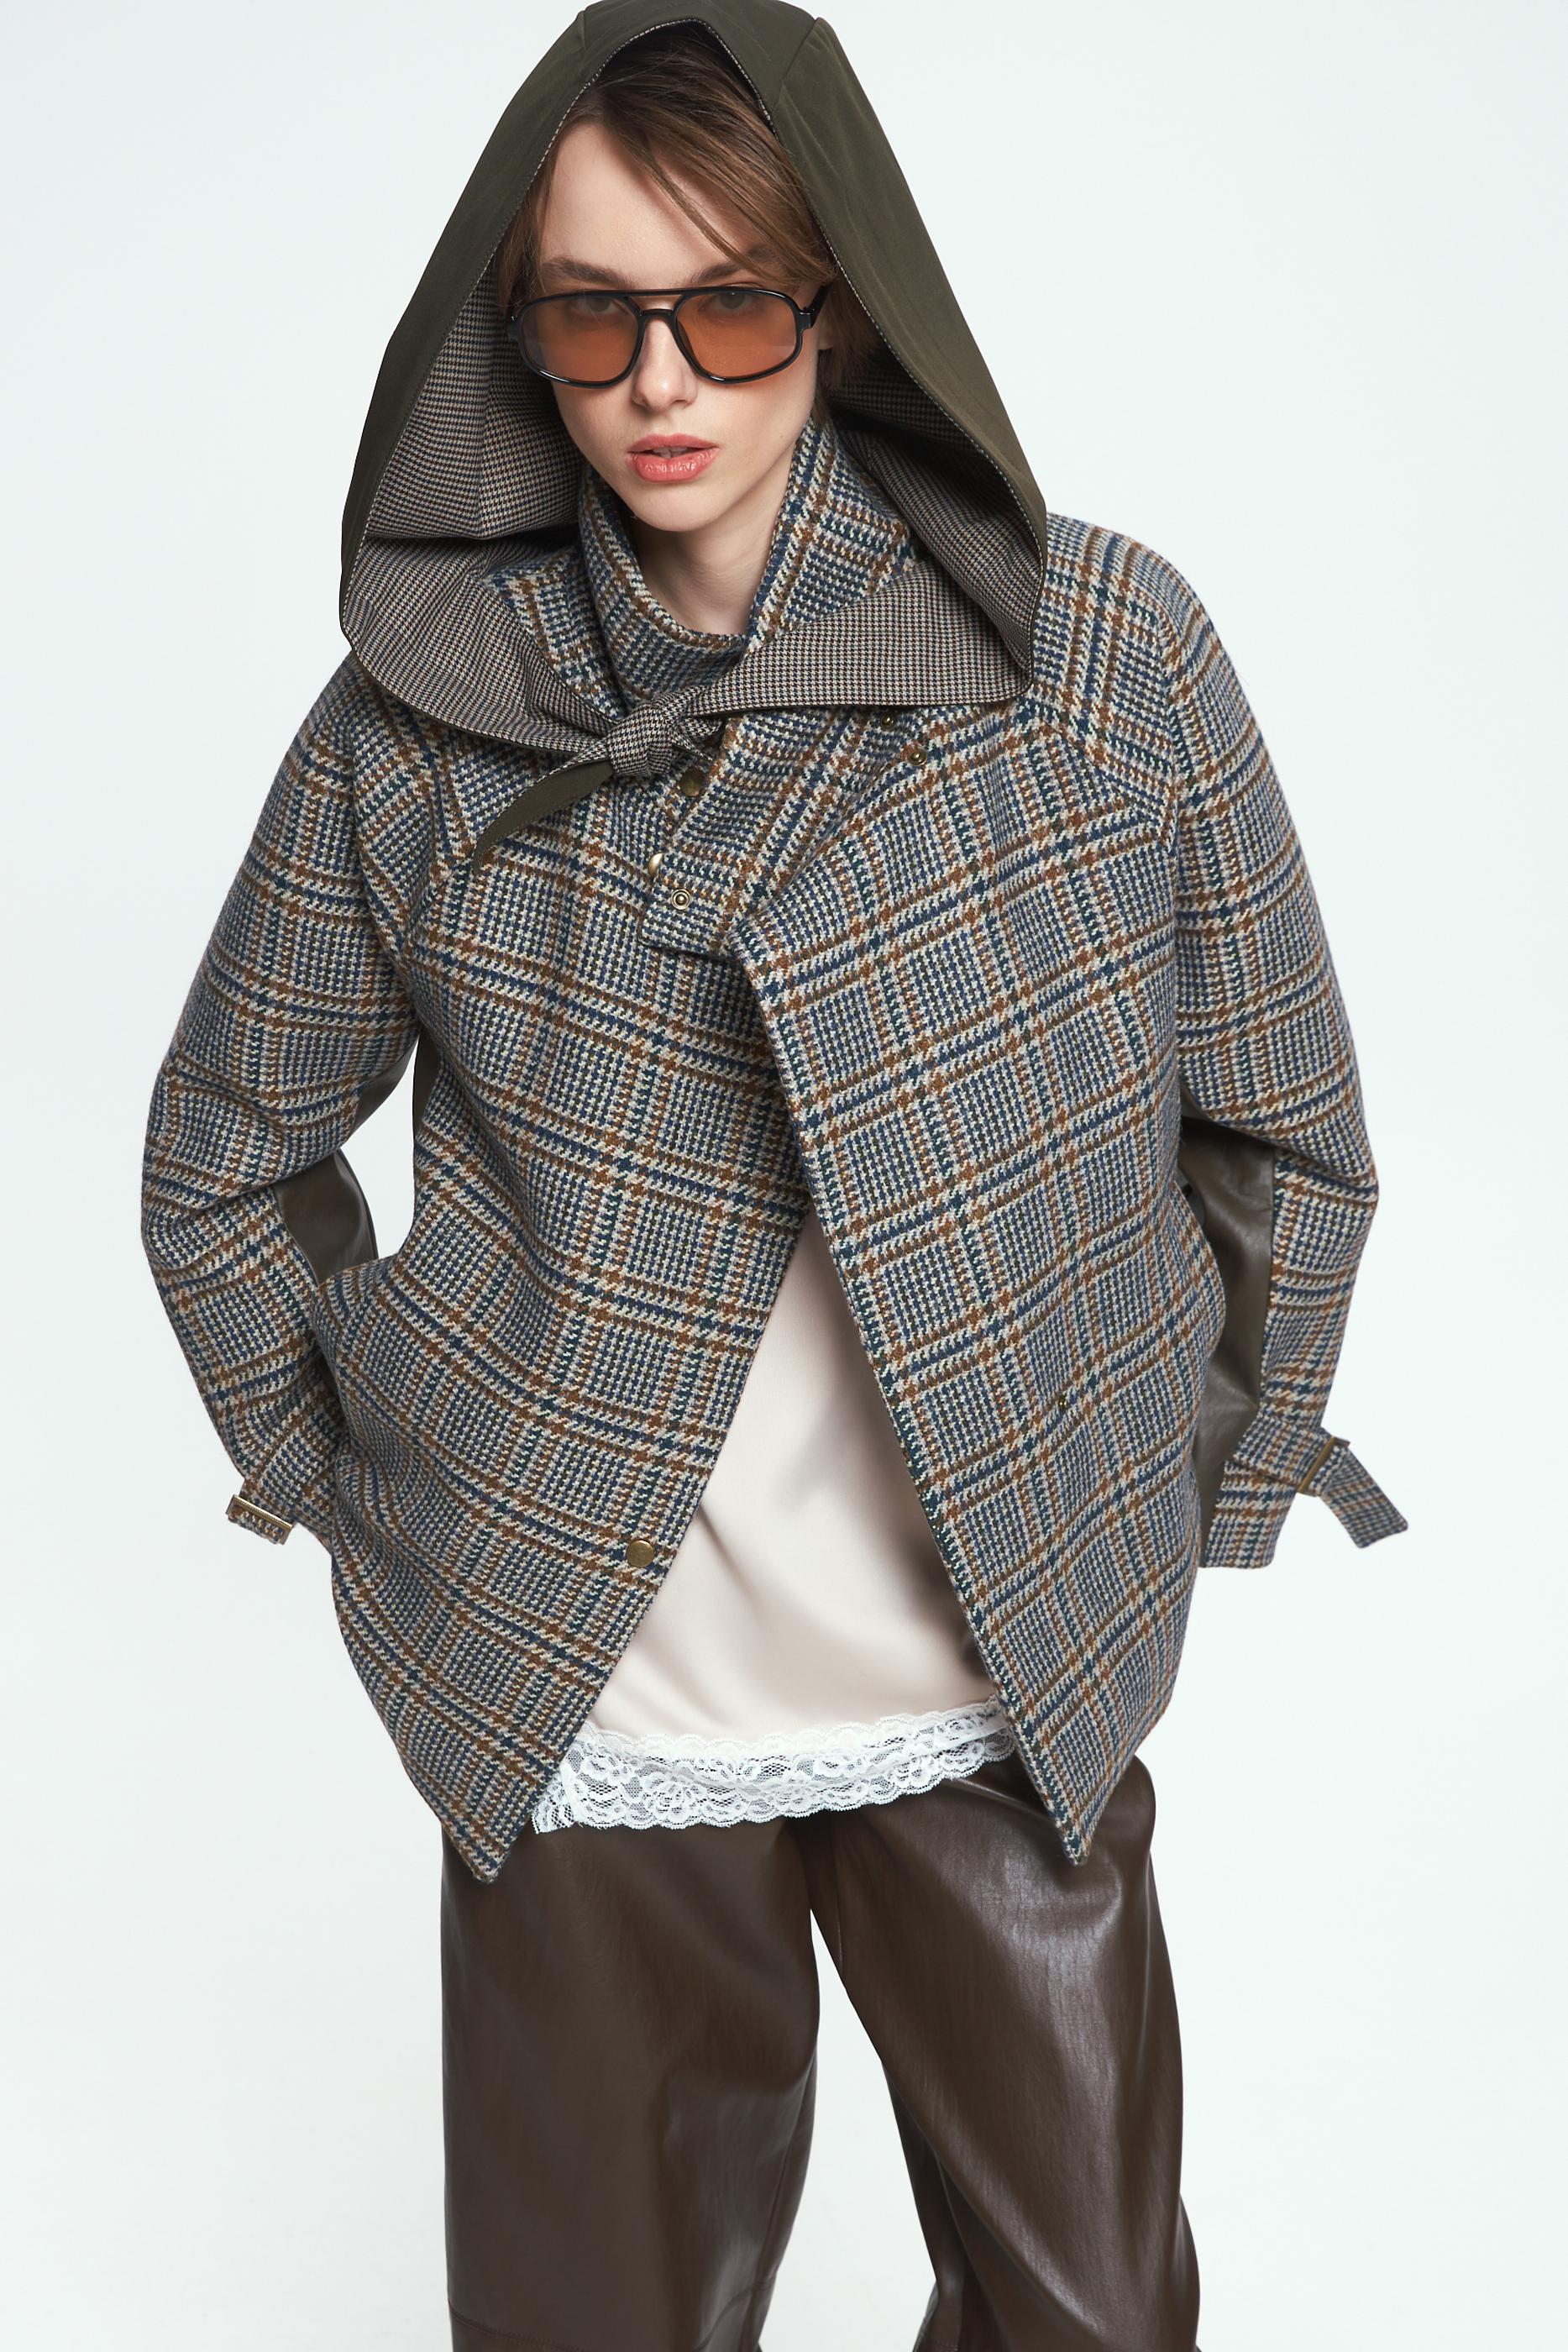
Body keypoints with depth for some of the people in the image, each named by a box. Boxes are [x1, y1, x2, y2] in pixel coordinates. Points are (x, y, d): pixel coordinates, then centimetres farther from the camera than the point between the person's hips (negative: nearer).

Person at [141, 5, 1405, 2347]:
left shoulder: (1107, 649, -7)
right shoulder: (419, 711, -5)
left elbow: (1289, 1136, 3)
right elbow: (222, 1160, 9)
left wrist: (1198, 1517, 7)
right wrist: (351, 1494, 6)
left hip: (1021, 1695, 1)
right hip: (585, 1707, 0)